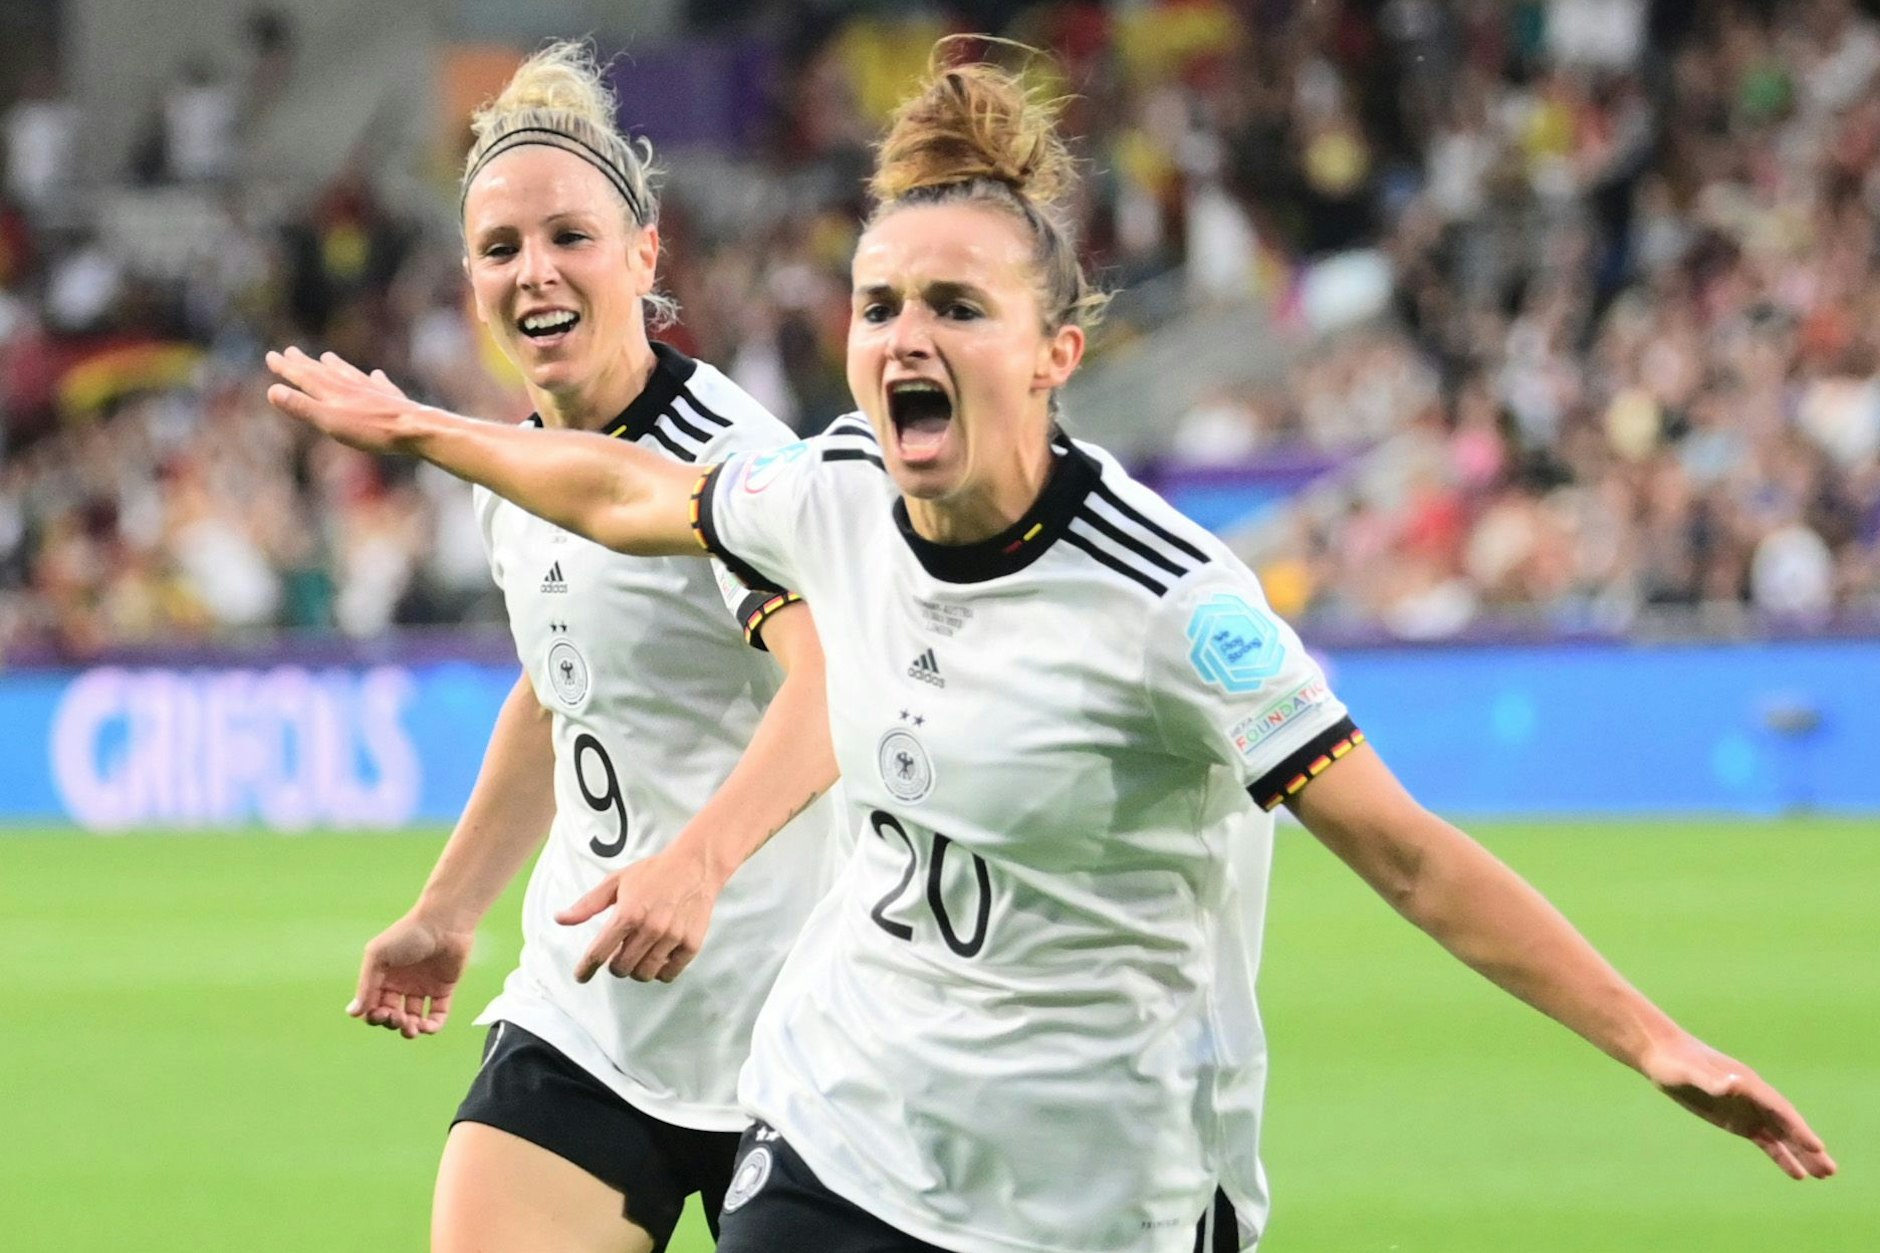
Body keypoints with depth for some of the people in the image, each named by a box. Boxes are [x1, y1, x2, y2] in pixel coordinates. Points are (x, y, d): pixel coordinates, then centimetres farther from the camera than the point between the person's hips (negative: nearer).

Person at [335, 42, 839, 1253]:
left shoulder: (724, 453, -17)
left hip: (769, 1018, -6)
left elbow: (835, 682, -35)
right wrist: (447, 912, 32)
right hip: (582, 1014, 6)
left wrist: (697, 860, -51)